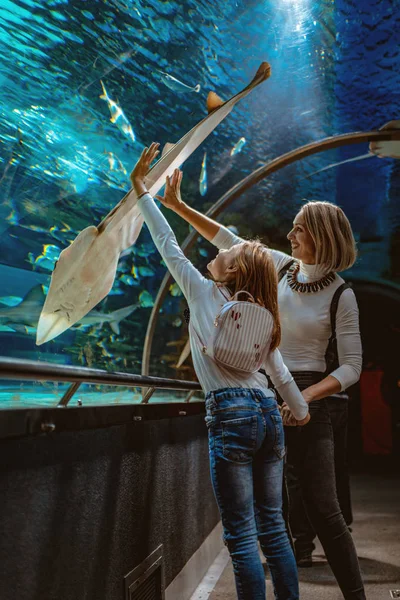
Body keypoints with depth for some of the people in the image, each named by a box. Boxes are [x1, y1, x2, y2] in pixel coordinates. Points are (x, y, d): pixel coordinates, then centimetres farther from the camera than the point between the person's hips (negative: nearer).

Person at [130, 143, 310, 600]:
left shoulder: (205, 294, 2)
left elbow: (168, 246, 8)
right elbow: (279, 371, 19)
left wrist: (141, 189, 15)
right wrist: (300, 412, 32)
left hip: (231, 416, -6)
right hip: (268, 413, 7)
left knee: (241, 536, -1)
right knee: (272, 527, 14)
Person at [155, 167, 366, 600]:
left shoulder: (341, 295, -9)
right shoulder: (282, 266, 4)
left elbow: (351, 367, -10)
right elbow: (228, 241, 12)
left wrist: (305, 398, -24)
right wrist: (179, 206, 10)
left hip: (308, 397, -5)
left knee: (322, 507, -6)